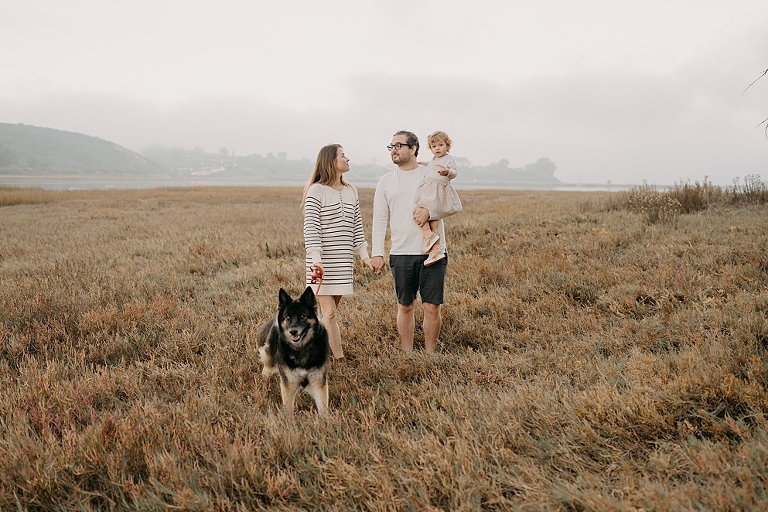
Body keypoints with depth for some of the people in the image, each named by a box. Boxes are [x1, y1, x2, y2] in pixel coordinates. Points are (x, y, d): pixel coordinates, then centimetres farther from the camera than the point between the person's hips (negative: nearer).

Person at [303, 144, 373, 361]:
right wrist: (316, 259, -23)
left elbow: (357, 227, 16)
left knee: (332, 312, 9)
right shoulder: (316, 191, -8)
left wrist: (364, 255, 11)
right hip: (323, 262, -6)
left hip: (343, 262, 6)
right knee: (329, 313, -6)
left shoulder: (351, 192, 11)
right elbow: (311, 228, -13)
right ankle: (339, 358, -4)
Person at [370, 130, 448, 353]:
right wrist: (377, 253, -2)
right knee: (405, 306, 9)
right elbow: (379, 220, 6)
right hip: (401, 254, 2)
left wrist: (431, 211, -19)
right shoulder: (385, 181, 8)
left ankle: (430, 355, 13)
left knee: (432, 307, 0)